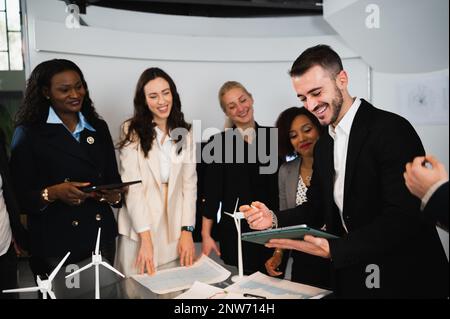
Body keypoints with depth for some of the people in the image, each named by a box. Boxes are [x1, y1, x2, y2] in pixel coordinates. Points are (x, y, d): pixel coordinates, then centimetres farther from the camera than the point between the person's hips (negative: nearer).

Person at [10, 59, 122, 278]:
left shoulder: (99, 128, 9)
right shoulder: (28, 134, -3)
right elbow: (20, 197, -5)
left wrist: (114, 195, -8)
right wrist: (53, 193, -23)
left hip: (102, 236, 4)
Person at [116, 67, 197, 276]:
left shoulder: (184, 133, 7)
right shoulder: (132, 131, -5)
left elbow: (190, 184, 4)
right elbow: (131, 186, -10)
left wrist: (187, 231, -5)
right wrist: (146, 238, -16)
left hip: (175, 230, 3)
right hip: (139, 231, -3)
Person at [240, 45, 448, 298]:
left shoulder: (392, 130, -17)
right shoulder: (323, 146, 7)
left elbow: (403, 217, -25)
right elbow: (318, 209, 10)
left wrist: (333, 249, -33)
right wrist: (275, 220, -8)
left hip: (406, 280, -6)